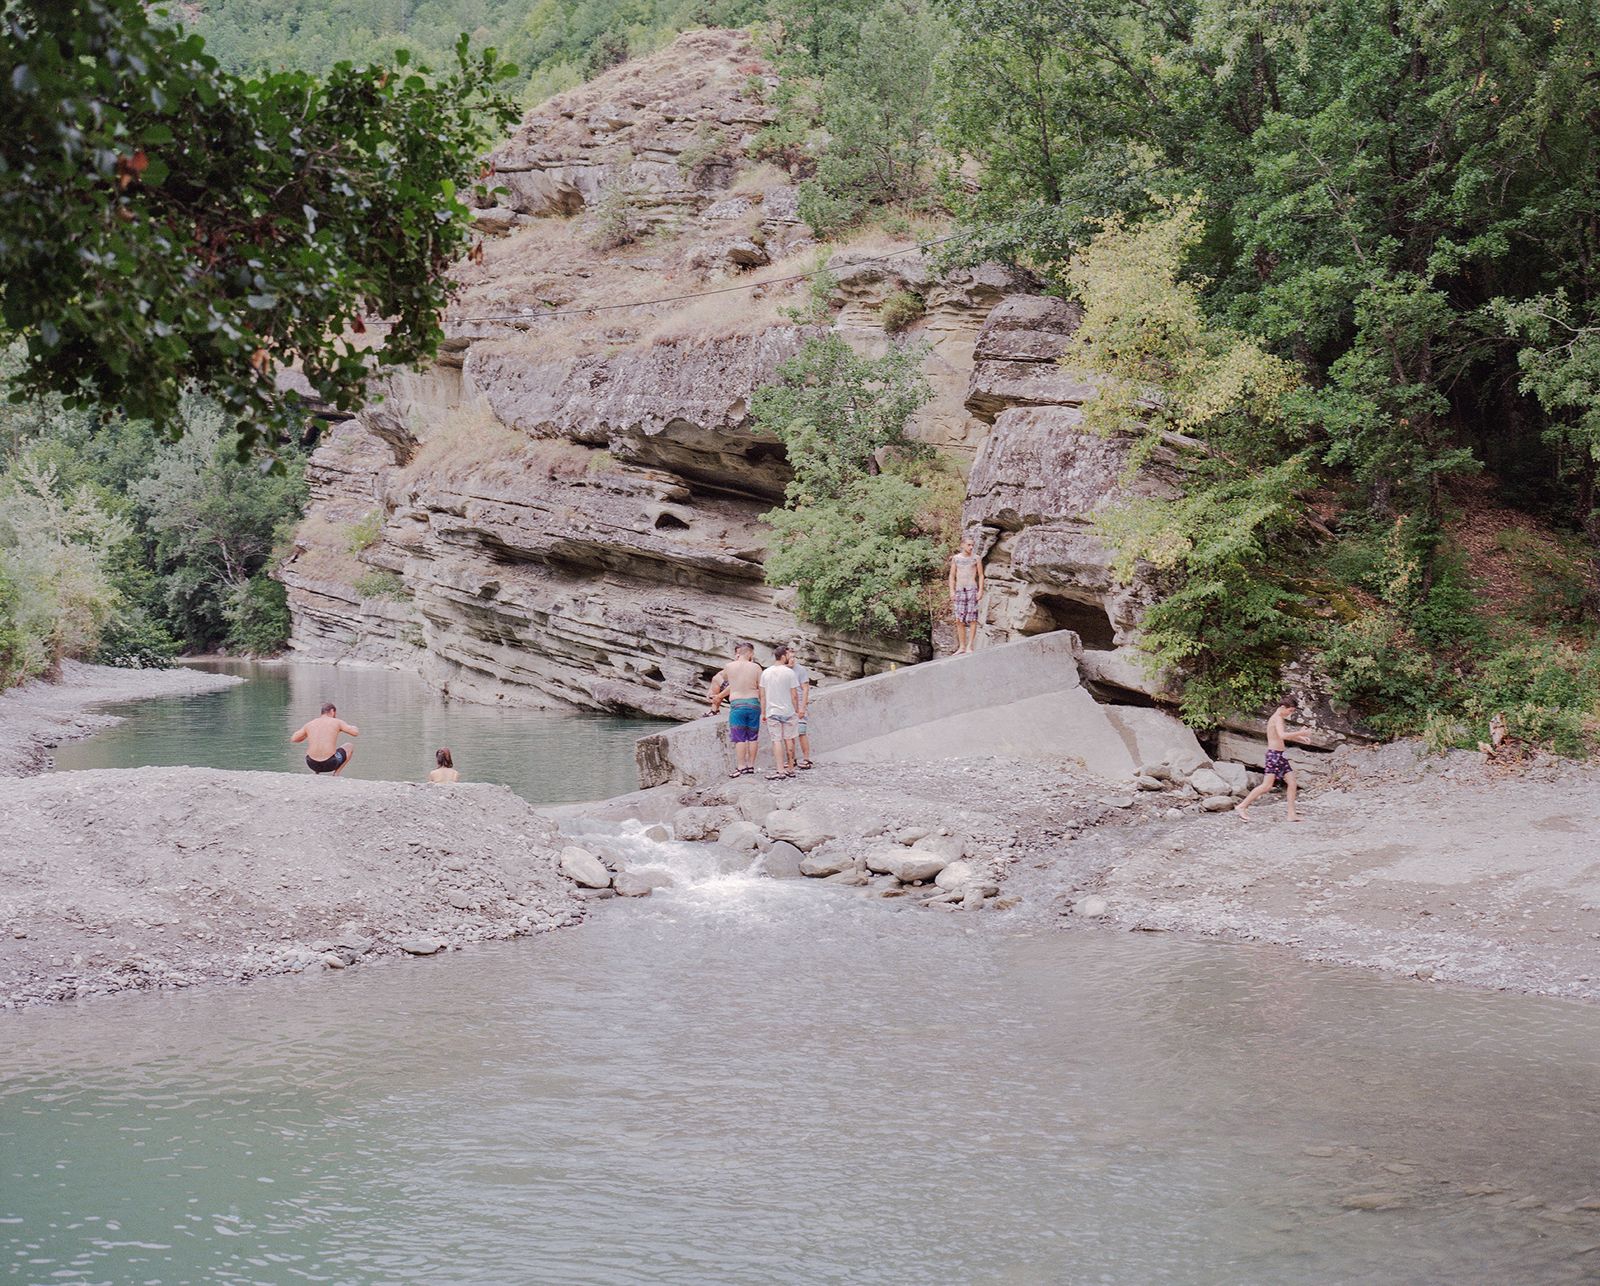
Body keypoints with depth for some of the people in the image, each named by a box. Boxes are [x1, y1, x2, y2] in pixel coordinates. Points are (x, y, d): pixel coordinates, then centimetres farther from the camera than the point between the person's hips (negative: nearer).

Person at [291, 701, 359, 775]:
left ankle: (317, 773, 21)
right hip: (329, 763, -4)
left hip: (312, 764, 4)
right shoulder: (337, 722, 2)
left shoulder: (309, 724, 11)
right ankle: (336, 774, 15)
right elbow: (356, 733, 2)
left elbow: (293, 740, 21)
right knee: (350, 747, 26)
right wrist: (353, 727, 27)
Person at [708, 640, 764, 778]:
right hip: (754, 704, 1)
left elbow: (722, 677, 18)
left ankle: (741, 767, -2)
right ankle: (751, 766, 13)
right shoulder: (756, 668, -2)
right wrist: (762, 706, 12)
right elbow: (761, 689, 1)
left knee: (739, 738, 1)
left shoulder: (729, 666, -3)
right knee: (752, 737, 10)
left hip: (737, 705, -1)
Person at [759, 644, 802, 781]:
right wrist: (797, 711, 6)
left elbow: (763, 695, 5)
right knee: (788, 739, 10)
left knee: (777, 740, 0)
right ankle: (790, 769, 18)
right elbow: (794, 695, -6)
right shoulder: (789, 672, -8)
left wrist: (763, 713, 12)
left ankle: (780, 771, -6)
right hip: (788, 711, -1)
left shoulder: (766, 673, 1)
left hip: (772, 712, 1)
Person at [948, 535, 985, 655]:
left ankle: (969, 646, -6)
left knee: (972, 619, -7)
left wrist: (980, 590, -5)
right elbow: (952, 576, 11)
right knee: (959, 620, 2)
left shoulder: (976, 558, 4)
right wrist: (952, 591, 0)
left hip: (972, 589, -3)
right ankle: (961, 647, 8)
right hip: (959, 590, 3)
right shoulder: (956, 558, 9)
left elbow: (981, 575, 5)